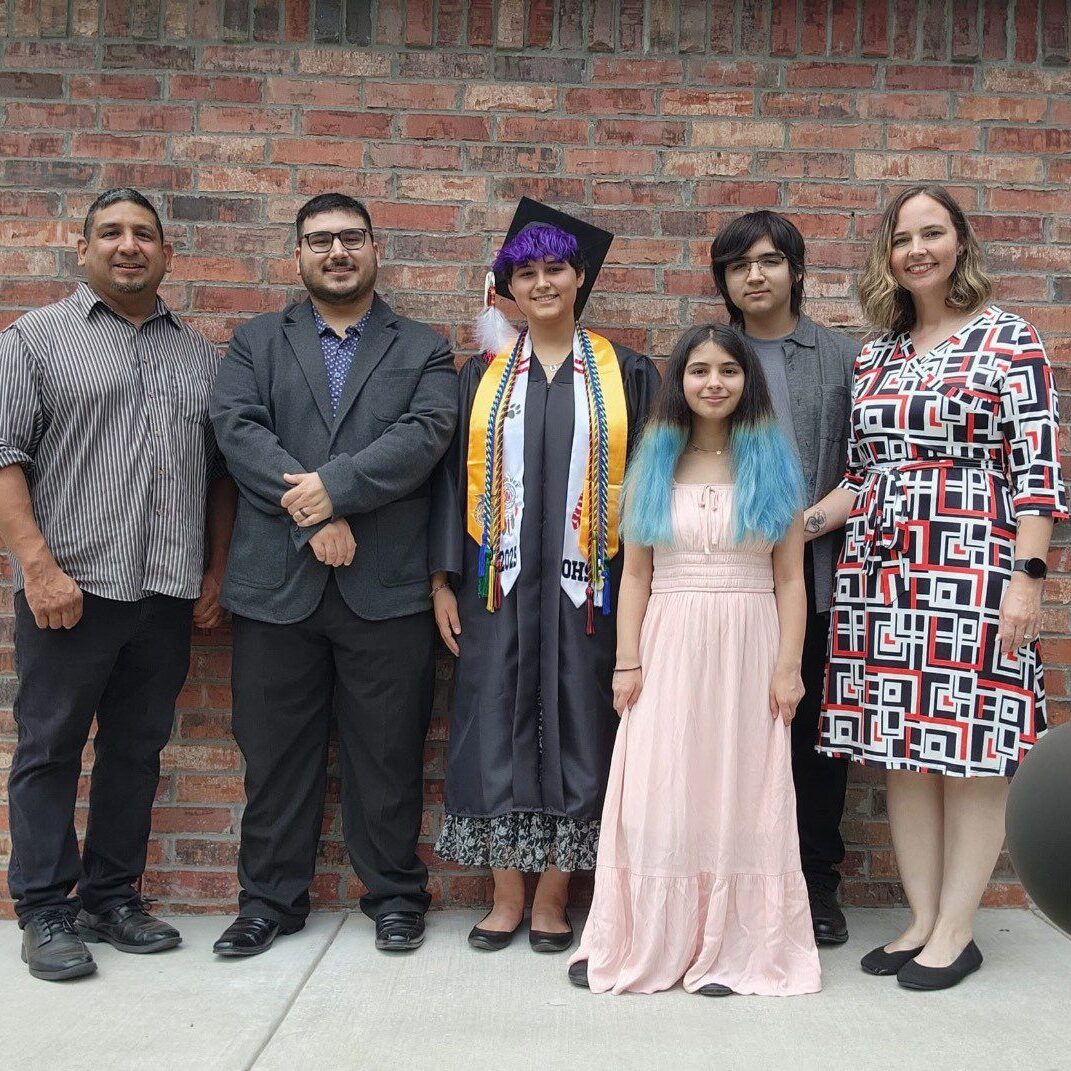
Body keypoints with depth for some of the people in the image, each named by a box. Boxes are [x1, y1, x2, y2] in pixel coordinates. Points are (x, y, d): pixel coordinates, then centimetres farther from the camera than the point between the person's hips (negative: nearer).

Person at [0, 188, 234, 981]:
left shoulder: (202, 356, 15)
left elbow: (222, 471, 15)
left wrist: (216, 575, 8)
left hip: (169, 593, 4)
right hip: (71, 588, -4)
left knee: (137, 751, 11)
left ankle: (113, 899, 23)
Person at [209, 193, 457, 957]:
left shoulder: (424, 350, 11)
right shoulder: (256, 343, 14)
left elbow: (424, 436, -6)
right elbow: (238, 429, -3)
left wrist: (334, 486, -17)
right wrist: (313, 517, -14)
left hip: (386, 586, -1)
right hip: (277, 583, 1)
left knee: (388, 752, 6)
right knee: (274, 751, 9)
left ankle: (395, 895, 22)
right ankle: (270, 900, 23)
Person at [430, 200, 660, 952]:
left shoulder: (627, 374, 5)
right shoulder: (483, 375, 9)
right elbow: (454, 478, 8)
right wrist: (445, 580, 1)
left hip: (586, 582, -1)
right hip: (500, 581, 2)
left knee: (576, 730, 3)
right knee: (498, 729, 4)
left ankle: (553, 898, 17)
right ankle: (507, 896, 17)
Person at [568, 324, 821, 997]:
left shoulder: (773, 465, 4)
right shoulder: (655, 465, 8)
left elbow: (790, 579, 2)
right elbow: (635, 574, 5)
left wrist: (788, 665, -6)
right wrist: (628, 663, -2)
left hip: (747, 649, -1)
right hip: (669, 646, 1)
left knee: (738, 791, 4)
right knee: (659, 795, 3)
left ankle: (731, 948, 14)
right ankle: (646, 944, 14)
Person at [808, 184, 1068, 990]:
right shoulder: (876, 355, 14)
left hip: (971, 575, -5)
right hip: (882, 576, 6)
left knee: (969, 755, 1)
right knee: (901, 754, 9)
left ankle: (957, 932, 14)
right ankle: (922, 919, 22)